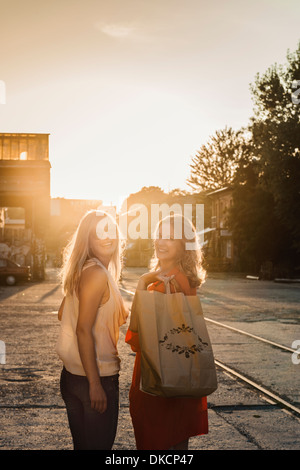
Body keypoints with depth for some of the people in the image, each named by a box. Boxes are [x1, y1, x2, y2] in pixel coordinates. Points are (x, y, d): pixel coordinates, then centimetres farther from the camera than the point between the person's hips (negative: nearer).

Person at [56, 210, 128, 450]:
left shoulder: (82, 271, 9)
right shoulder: (97, 274, -18)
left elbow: (63, 313, 19)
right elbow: (83, 330, -23)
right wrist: (95, 384, -22)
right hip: (98, 377, -9)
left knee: (82, 443, 20)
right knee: (99, 445, 4)